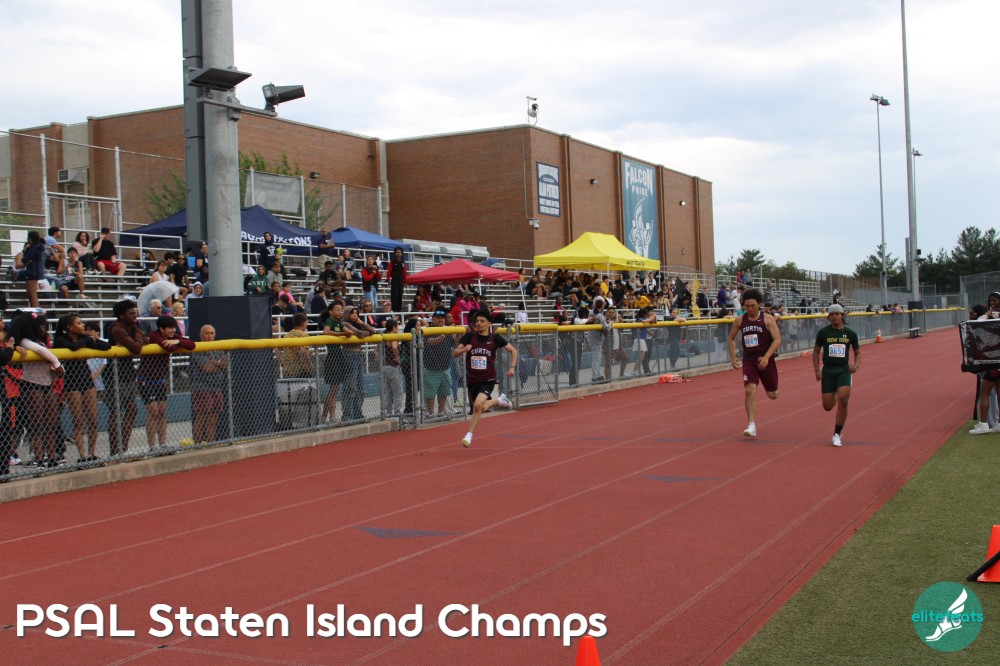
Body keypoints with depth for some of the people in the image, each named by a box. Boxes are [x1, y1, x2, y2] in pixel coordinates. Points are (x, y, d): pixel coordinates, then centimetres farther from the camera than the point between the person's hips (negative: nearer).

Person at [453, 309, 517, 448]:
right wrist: (464, 349, -30)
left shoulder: (495, 338, -6)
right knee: (481, 408, 17)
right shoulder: (469, 336, -5)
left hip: (488, 379, -3)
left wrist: (512, 367, -6)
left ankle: (469, 435, -9)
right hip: (472, 379, 3)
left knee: (478, 405, -24)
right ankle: (500, 400, 47)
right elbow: (455, 353, -9)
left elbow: (513, 350, 6)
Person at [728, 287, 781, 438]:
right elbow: (731, 338, 15)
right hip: (749, 361, 1)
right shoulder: (739, 320, 1)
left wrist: (766, 357, -23)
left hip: (765, 360, -1)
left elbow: (777, 339, -12)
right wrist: (733, 357, 4)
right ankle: (752, 426, -14)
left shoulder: (767, 319, -8)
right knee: (749, 390, -17)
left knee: (772, 395, 9)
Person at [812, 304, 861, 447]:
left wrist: (856, 365, -7)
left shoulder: (850, 333, 2)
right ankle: (834, 399, 43)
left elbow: (857, 352, 13)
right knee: (827, 406, 1)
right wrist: (817, 370, -3)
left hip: (844, 370, -1)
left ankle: (837, 435, -7)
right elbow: (816, 351, 8)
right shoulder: (823, 332, 0)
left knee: (843, 400, -20)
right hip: (828, 371, 1)